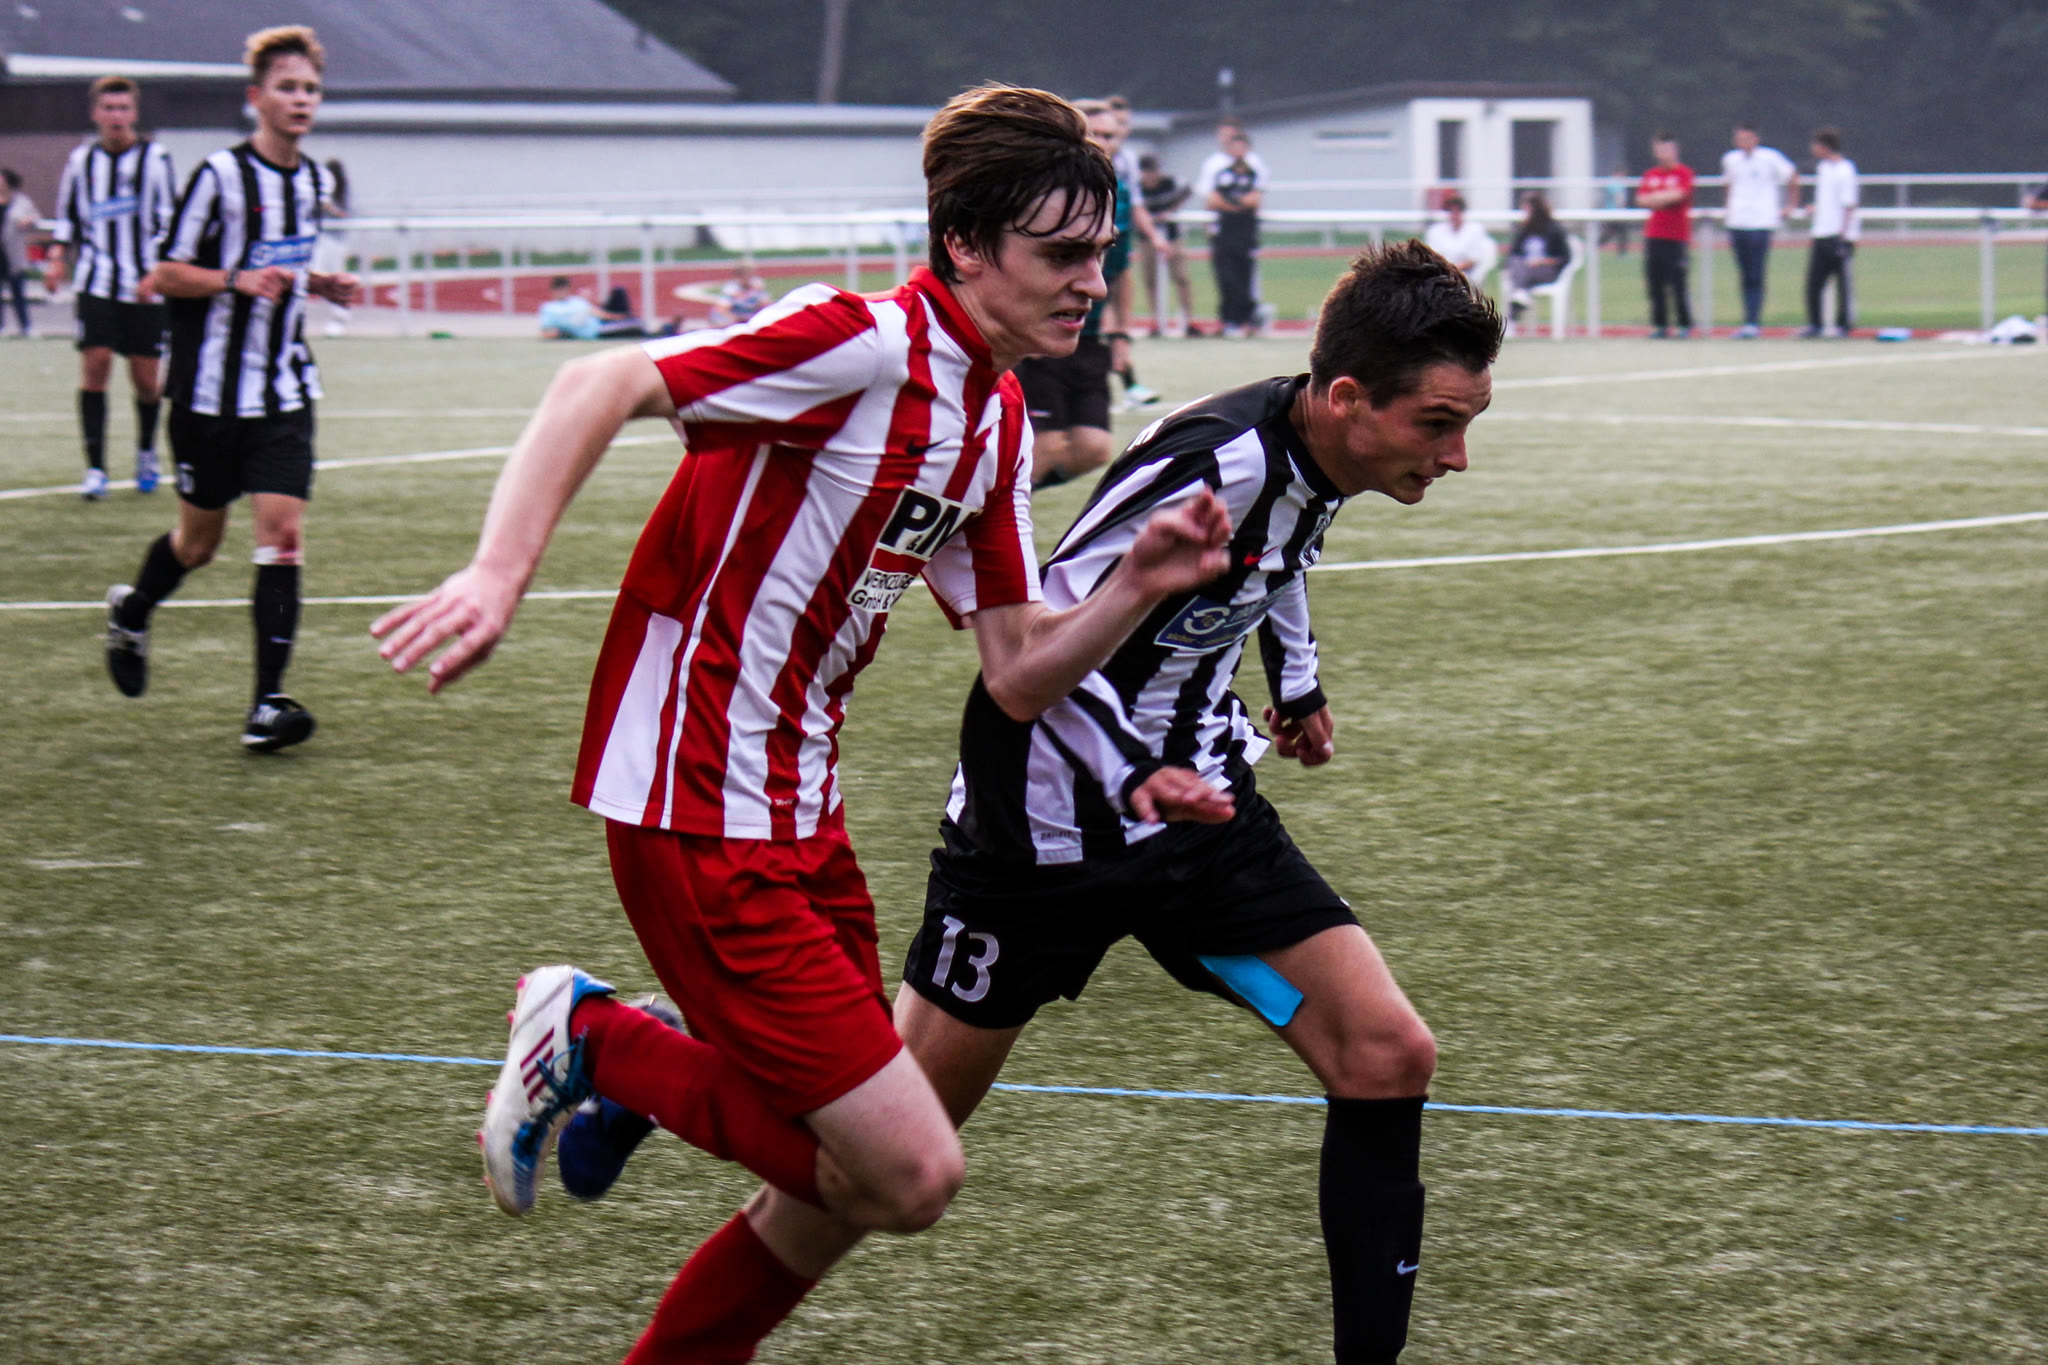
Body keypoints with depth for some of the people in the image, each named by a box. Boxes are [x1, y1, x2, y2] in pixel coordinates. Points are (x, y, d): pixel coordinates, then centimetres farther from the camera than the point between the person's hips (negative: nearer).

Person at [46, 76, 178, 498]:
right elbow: (68, 217, 19)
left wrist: (157, 272, -13)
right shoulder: (82, 160, 8)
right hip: (97, 283, 2)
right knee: (95, 363, -11)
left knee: (146, 378, 1)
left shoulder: (154, 158, -1)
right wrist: (58, 257, 3)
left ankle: (146, 455, 28)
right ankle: (95, 469, -8)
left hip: (145, 286, -2)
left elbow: (169, 222, -2)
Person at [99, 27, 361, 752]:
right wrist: (237, 280, -24)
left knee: (282, 531, -10)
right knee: (199, 540, 9)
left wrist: (321, 285, 6)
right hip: (211, 390, -4)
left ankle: (268, 703, -12)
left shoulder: (313, 180, 8)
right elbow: (166, 274, -9)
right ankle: (131, 611, 43)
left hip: (283, 392, 4)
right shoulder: (221, 175, -12)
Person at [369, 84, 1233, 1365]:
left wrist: (1138, 589, -5)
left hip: (799, 812, 10)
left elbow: (1019, 673, 13)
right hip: (700, 815, -10)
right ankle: (599, 1044, 2)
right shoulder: (865, 345, -16)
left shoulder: (997, 422, 12)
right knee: (913, 1173, -12)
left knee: (846, 1174, 14)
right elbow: (602, 386, -22)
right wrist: (500, 573, -33)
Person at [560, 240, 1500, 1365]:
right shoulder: (1211, 467, -30)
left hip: (1200, 799, 7)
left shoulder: (1320, 451, -4)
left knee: (1389, 1057, -8)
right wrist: (1132, 780, -38)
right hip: (1048, 821, -7)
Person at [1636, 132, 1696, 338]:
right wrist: (1667, 197, -8)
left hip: (1677, 237, -5)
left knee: (1678, 282, -6)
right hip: (1653, 236, 5)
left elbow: (1679, 195, -15)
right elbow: (1641, 200, 3)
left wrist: (1655, 198, -3)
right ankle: (1660, 325, 8)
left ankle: (1685, 324, 3)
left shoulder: (1684, 173, -1)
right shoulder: (1650, 175, 13)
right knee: (1655, 283, 2)